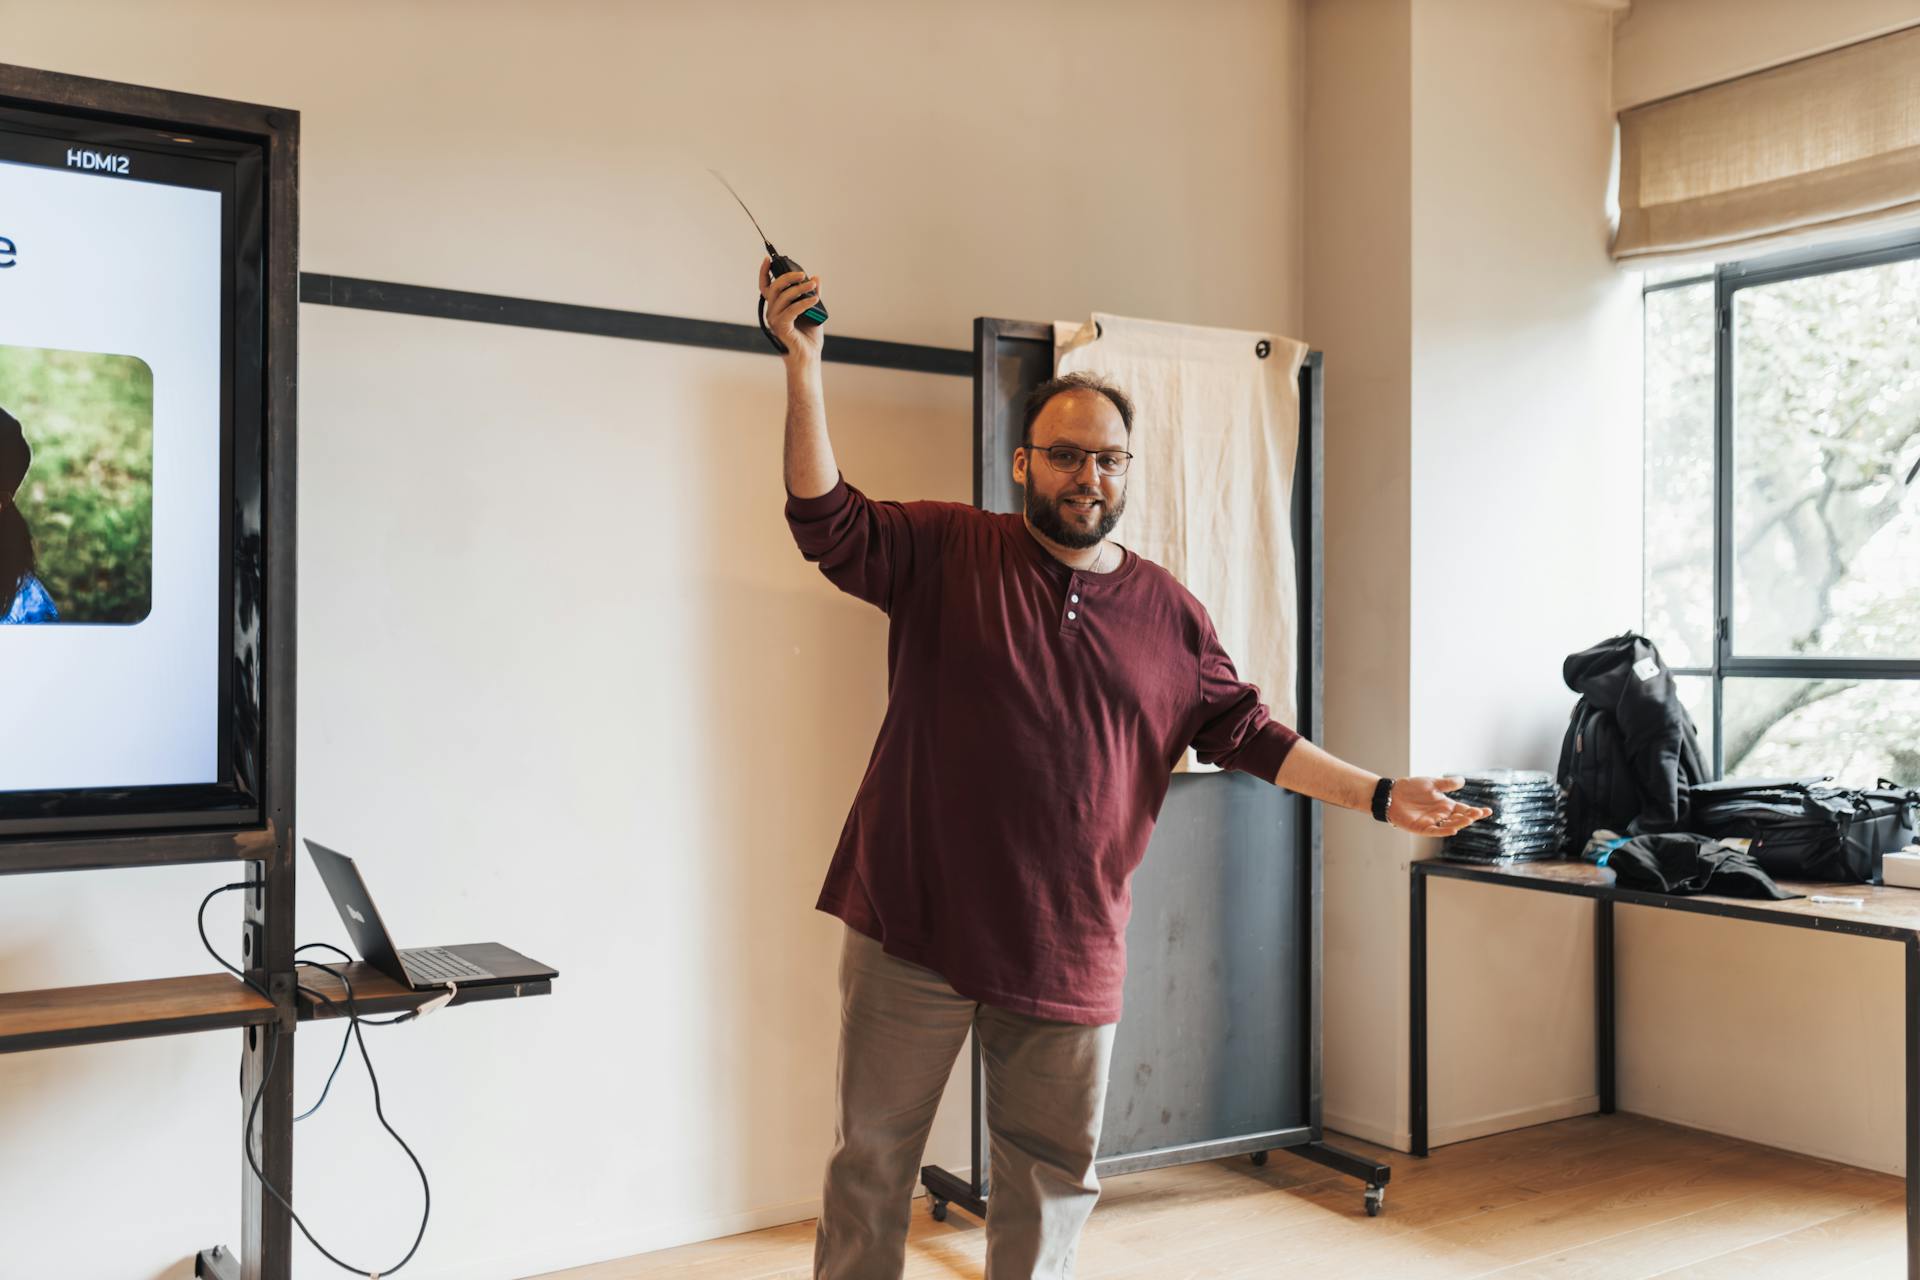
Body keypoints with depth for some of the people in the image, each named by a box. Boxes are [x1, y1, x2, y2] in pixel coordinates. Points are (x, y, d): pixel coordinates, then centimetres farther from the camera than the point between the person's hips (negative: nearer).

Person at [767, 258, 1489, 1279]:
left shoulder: (1170, 614, 7)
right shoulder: (947, 552, -1)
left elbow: (1248, 733, 9)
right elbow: (828, 522, -12)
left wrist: (1380, 796, 2)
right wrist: (804, 366, -21)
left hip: (1070, 948, 3)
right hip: (913, 926, -2)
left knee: (1054, 1170, 15)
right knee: (872, 1153, 10)